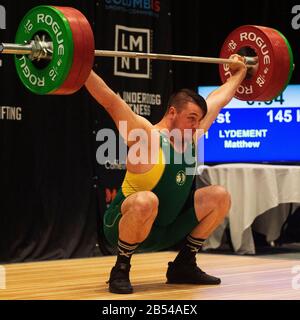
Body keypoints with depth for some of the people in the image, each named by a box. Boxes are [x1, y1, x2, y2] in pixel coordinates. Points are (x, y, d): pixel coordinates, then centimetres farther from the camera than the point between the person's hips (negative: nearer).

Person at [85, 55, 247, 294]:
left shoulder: (192, 136, 0)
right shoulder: (146, 137, -20)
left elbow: (220, 98, 15)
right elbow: (110, 101, -29)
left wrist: (240, 72, 25)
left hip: (165, 230, 8)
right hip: (124, 227, -7)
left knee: (220, 196, -2)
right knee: (146, 201, -41)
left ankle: (184, 265, 8)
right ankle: (121, 270, -18)